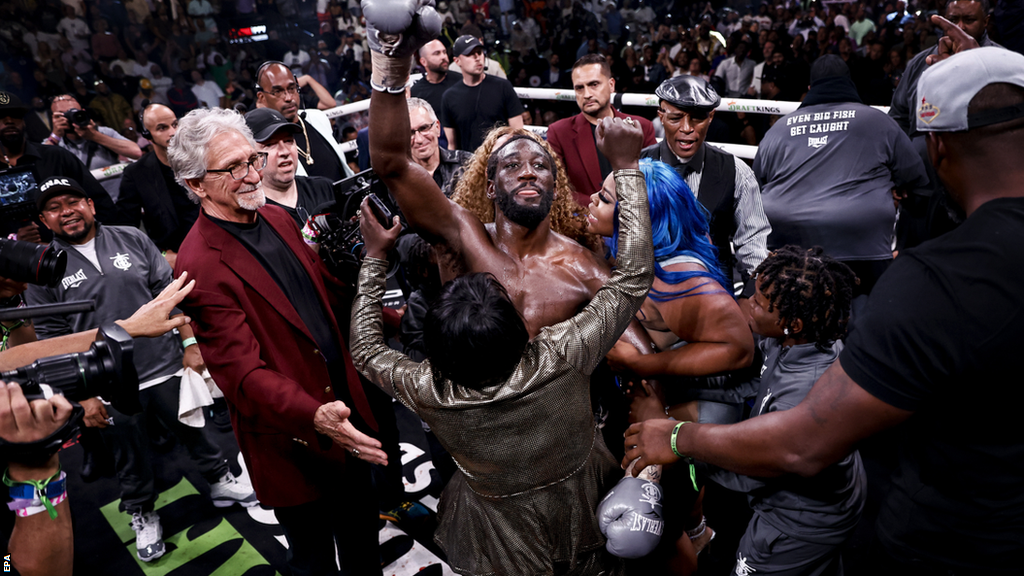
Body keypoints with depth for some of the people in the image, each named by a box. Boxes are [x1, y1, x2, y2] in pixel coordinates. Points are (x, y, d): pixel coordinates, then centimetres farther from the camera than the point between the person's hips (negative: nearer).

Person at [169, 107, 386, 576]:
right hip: (294, 441, -7)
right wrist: (314, 417, -40)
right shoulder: (201, 266, -23)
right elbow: (243, 371, -28)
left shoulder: (277, 218, 2)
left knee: (363, 535, 27)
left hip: (345, 410, 7)